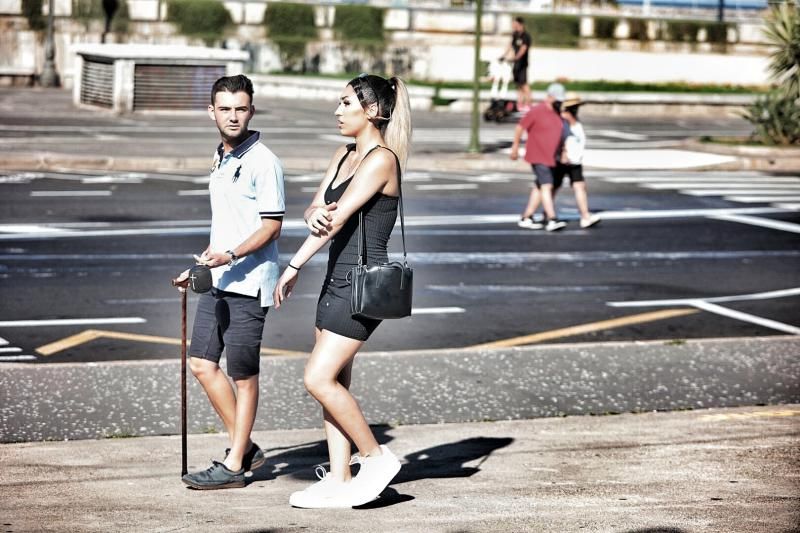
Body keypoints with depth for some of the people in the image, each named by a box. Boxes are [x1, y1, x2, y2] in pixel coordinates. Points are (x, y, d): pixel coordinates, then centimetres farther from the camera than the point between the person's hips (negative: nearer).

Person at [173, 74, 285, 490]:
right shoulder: (220, 160, 15)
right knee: (202, 363, 6)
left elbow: (271, 226, -15)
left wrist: (231, 255, -26)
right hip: (218, 282, 8)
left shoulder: (262, 162, -12)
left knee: (243, 373, 0)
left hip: (248, 283, -8)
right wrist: (202, 264, 24)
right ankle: (245, 447, 19)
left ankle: (234, 465, 8)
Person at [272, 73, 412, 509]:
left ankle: (376, 457, 2)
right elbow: (316, 209, 7)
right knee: (333, 383, 8)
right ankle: (338, 480, 14)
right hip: (337, 280, 9)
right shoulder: (345, 156, 14)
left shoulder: (381, 159, -14)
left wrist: (294, 267, -16)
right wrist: (315, 214, -18)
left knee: (319, 379, -12)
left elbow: (340, 217, -19)